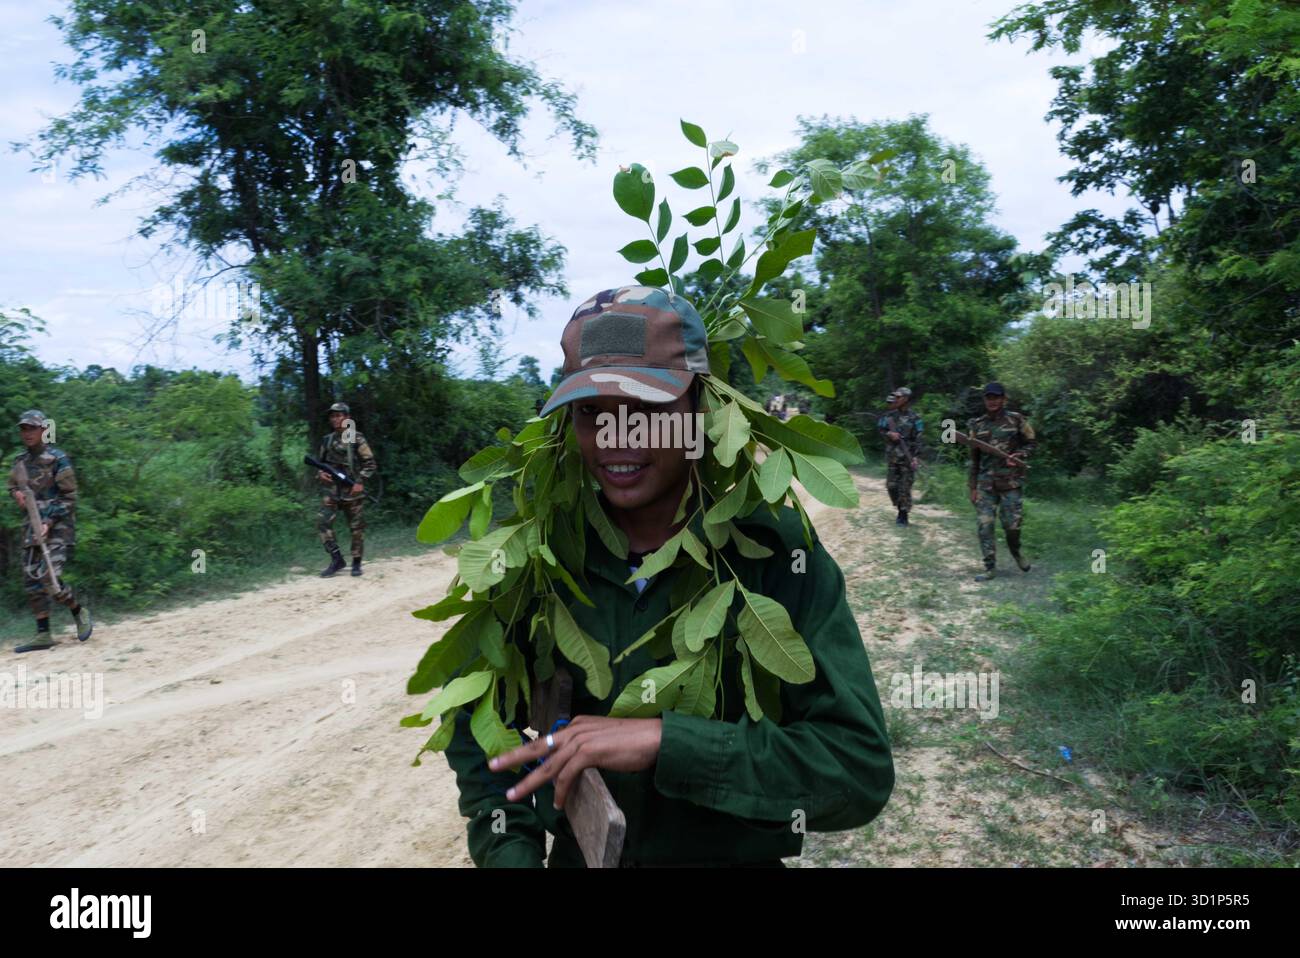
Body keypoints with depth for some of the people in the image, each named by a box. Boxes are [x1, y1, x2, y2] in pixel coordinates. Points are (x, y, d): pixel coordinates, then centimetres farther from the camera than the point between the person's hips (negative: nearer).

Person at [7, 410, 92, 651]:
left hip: (57, 526, -7)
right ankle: (43, 635, 8)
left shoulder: (58, 459, -8)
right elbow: (12, 485, 27)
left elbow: (69, 498, -9)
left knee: (48, 578, -18)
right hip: (31, 527, 7)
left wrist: (49, 523, -18)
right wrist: (16, 493, 2)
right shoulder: (20, 462, 11)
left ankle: (79, 613, 7)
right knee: (31, 581, 2)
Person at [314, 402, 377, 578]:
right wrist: (321, 473, -2)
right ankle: (337, 559, -2)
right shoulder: (327, 440, 10)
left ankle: (356, 563, 15)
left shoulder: (356, 439, -4)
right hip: (332, 489, 4)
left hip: (352, 490, -4)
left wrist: (360, 482, -16)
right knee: (322, 522, -11)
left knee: (356, 527, 2)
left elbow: (370, 463, -5)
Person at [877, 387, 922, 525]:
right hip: (893, 458, 4)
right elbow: (880, 430, 7)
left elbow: (918, 440, -7)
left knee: (905, 488, -3)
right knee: (891, 485, 5)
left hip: (907, 458, -4)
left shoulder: (914, 419, -4)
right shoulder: (889, 416, 8)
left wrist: (914, 457, -15)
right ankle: (900, 509, 23)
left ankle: (904, 515, 5)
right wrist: (889, 434, -13)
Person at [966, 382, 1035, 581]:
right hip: (986, 483, 2)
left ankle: (1016, 553, 30)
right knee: (985, 525, -5)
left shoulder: (1016, 420, 1)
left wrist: (1019, 455, -11)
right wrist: (973, 486, 10)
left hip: (1011, 482, -2)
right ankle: (990, 568, 3)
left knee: (1012, 524, -2)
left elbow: (1031, 442, 9)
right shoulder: (977, 425, 8)